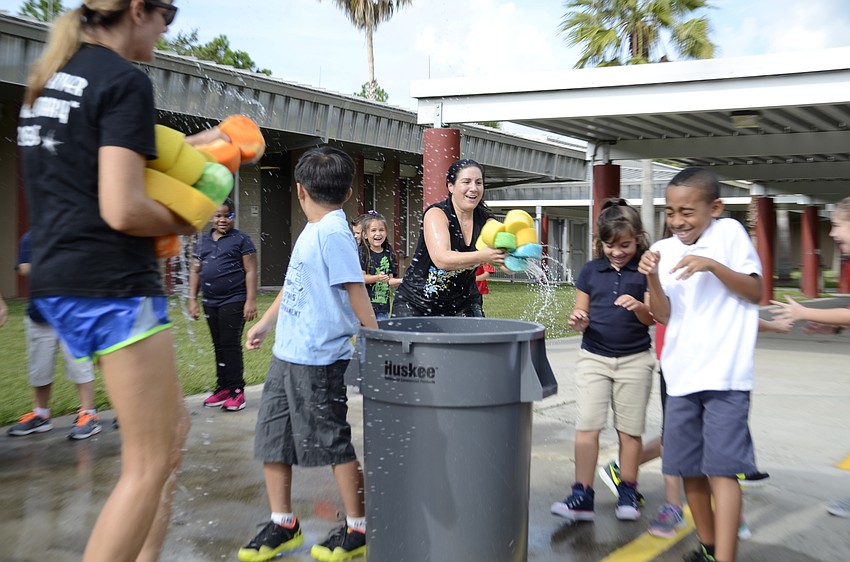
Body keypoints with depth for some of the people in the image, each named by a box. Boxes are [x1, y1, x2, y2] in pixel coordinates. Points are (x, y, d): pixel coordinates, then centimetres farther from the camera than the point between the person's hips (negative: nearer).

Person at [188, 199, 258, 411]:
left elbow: (250, 271, -7)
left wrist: (251, 300, -14)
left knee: (231, 346, -5)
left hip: (233, 302, -6)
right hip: (210, 303, 6)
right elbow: (195, 271, 15)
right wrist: (192, 299, 8)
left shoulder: (241, 239, -3)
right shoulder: (203, 241, 13)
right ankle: (222, 388, 20)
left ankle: (237, 391, 3)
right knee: (219, 346, 11)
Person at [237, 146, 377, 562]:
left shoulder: (332, 232, -16)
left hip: (318, 360, -9)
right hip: (287, 354, 9)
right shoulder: (313, 231, 12)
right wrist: (265, 323, 27)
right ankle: (282, 524, 28)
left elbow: (356, 291, -17)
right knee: (271, 438, 13)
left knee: (334, 445, 3)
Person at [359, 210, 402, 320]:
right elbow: (361, 277, -9)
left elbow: (389, 281, 12)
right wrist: (377, 278, -24)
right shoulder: (362, 252, -3)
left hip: (383, 305, 4)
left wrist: (402, 280, -6)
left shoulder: (388, 254, 10)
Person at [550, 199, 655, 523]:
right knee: (587, 426, -4)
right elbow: (581, 312, 8)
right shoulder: (590, 270, 4)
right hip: (593, 357, 2)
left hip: (634, 359, -1)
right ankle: (582, 496, -1)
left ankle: (628, 492, 22)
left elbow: (652, 318, -3)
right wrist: (577, 320, -15)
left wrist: (639, 307, -25)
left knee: (629, 430, 7)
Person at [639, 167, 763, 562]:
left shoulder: (729, 233, -3)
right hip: (682, 375, 5)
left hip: (724, 374, -5)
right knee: (688, 468, 12)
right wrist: (652, 278, -15)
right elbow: (663, 315, 4)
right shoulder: (663, 250, 6)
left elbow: (755, 292, -3)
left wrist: (712, 265, -18)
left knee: (721, 467, -10)